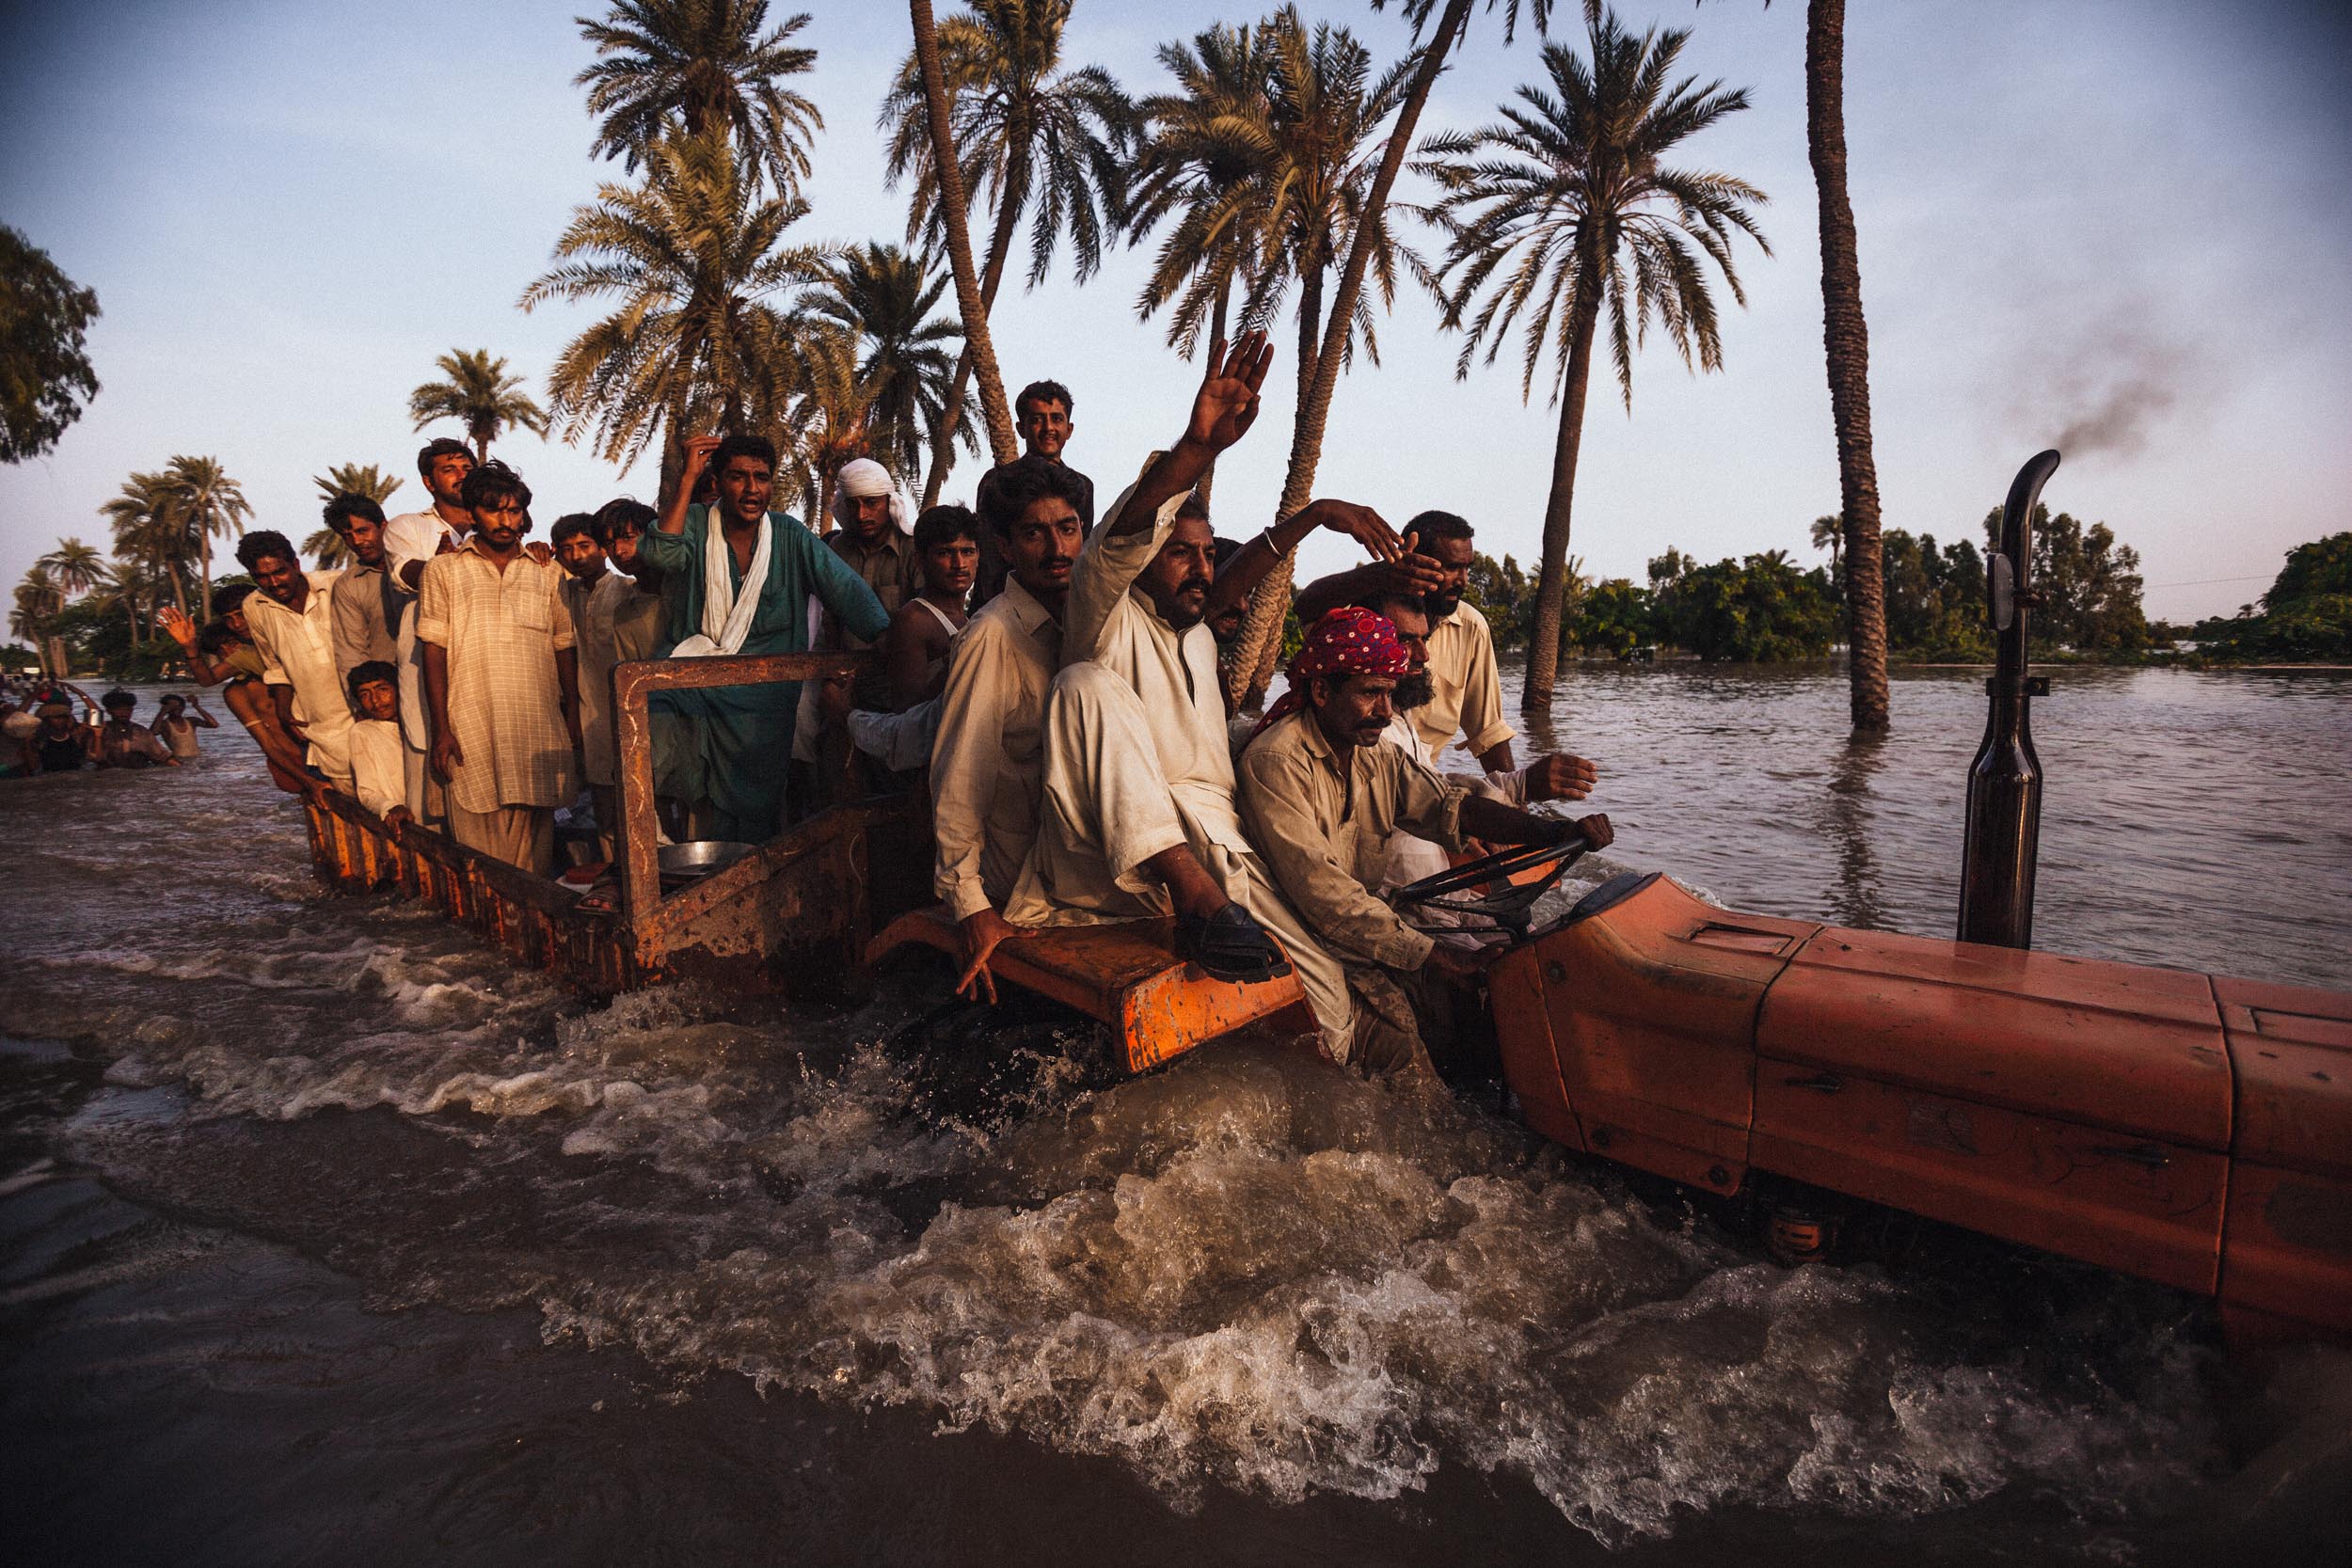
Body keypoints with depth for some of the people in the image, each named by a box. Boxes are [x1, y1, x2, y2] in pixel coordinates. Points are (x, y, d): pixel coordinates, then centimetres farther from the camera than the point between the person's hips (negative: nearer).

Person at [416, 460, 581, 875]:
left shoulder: (548, 573, 13)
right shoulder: (444, 570, 7)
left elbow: (564, 649, 13)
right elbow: (434, 651, 3)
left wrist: (573, 717, 5)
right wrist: (441, 730, -3)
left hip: (539, 725, 2)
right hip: (471, 727, -1)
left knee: (534, 836, 3)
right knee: (478, 833, -2)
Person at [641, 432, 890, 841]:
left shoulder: (789, 535, 3)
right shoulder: (695, 522, 2)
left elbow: (846, 589, -6)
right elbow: (663, 554, -19)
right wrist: (688, 478, -18)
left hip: (761, 694, 0)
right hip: (691, 680, 0)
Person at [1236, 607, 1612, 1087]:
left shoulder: (1377, 756, 9)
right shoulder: (1276, 760, -19)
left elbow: (1450, 805, -1)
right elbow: (1319, 890, -26)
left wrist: (1557, 830, -17)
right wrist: (1426, 955, -29)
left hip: (1364, 920, 8)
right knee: (1389, 1012, -27)